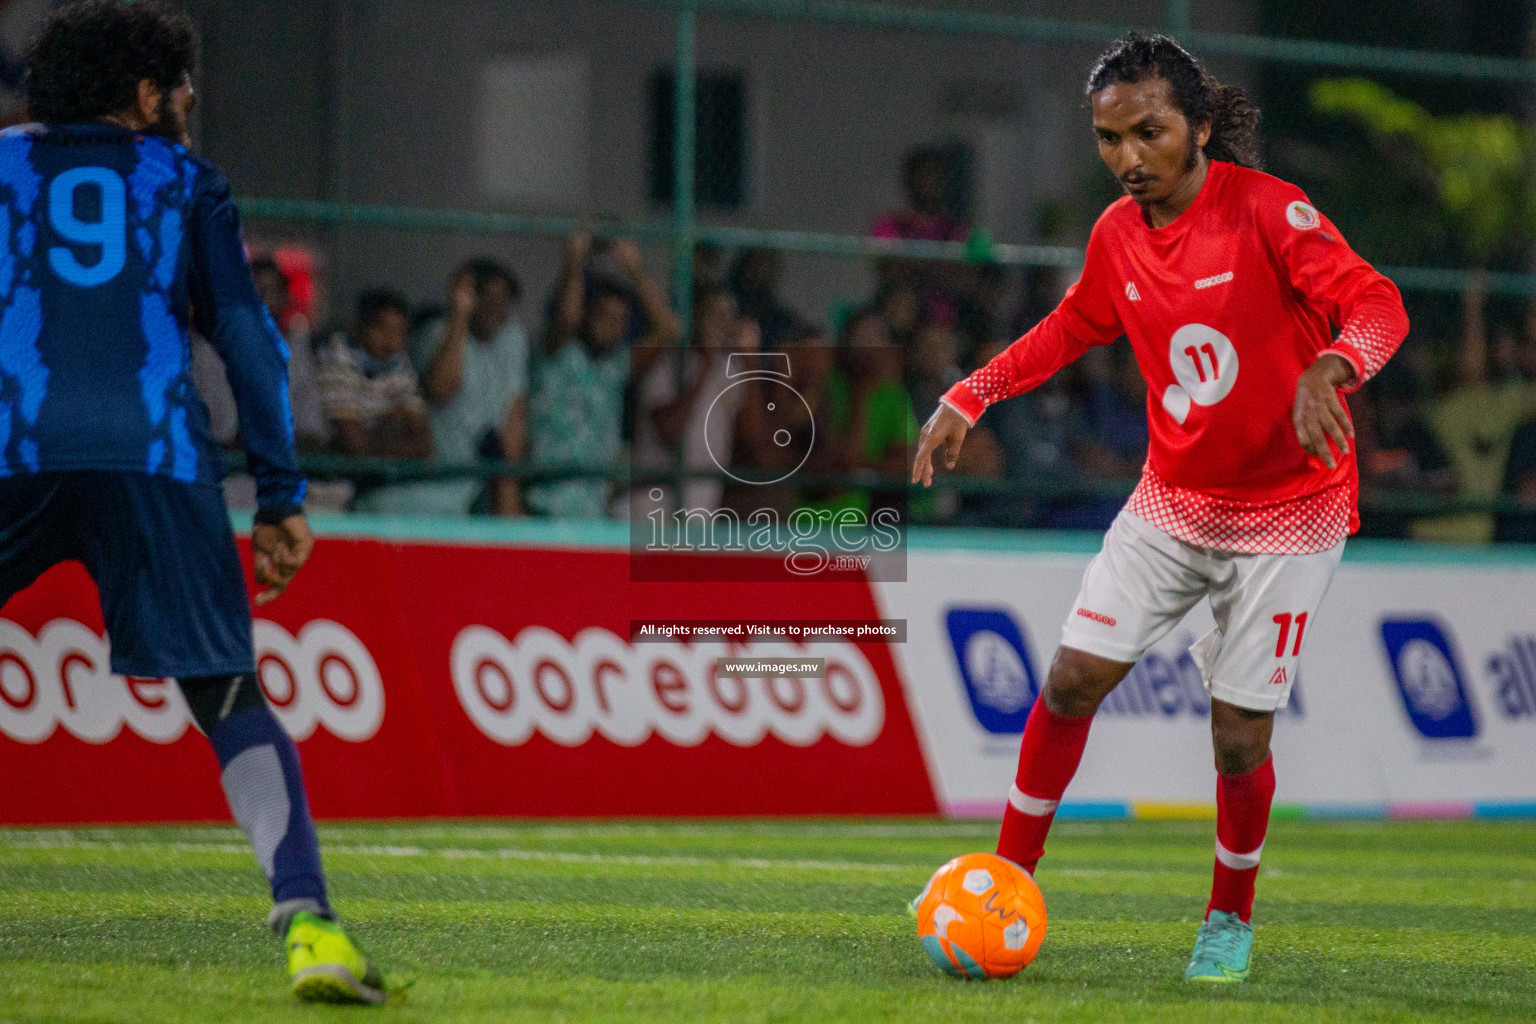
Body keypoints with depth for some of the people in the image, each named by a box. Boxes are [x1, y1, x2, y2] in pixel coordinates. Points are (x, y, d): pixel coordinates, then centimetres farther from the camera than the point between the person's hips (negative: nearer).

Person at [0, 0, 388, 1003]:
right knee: (234, 703, 5)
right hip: (157, 459, 0)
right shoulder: (186, 180, 20)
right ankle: (306, 918, -13)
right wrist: (282, 498, 13)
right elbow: (251, 340, 13)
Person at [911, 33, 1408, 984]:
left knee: (1239, 738, -4)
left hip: (1287, 514, -5)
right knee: (1072, 681, -4)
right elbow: (1069, 329, 19)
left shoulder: (1270, 212, -18)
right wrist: (969, 397, 11)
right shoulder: (1118, 236, 0)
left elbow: (1378, 306, -28)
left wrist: (1328, 370, -48)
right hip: (1172, 503, 5)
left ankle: (1231, 917, 20)